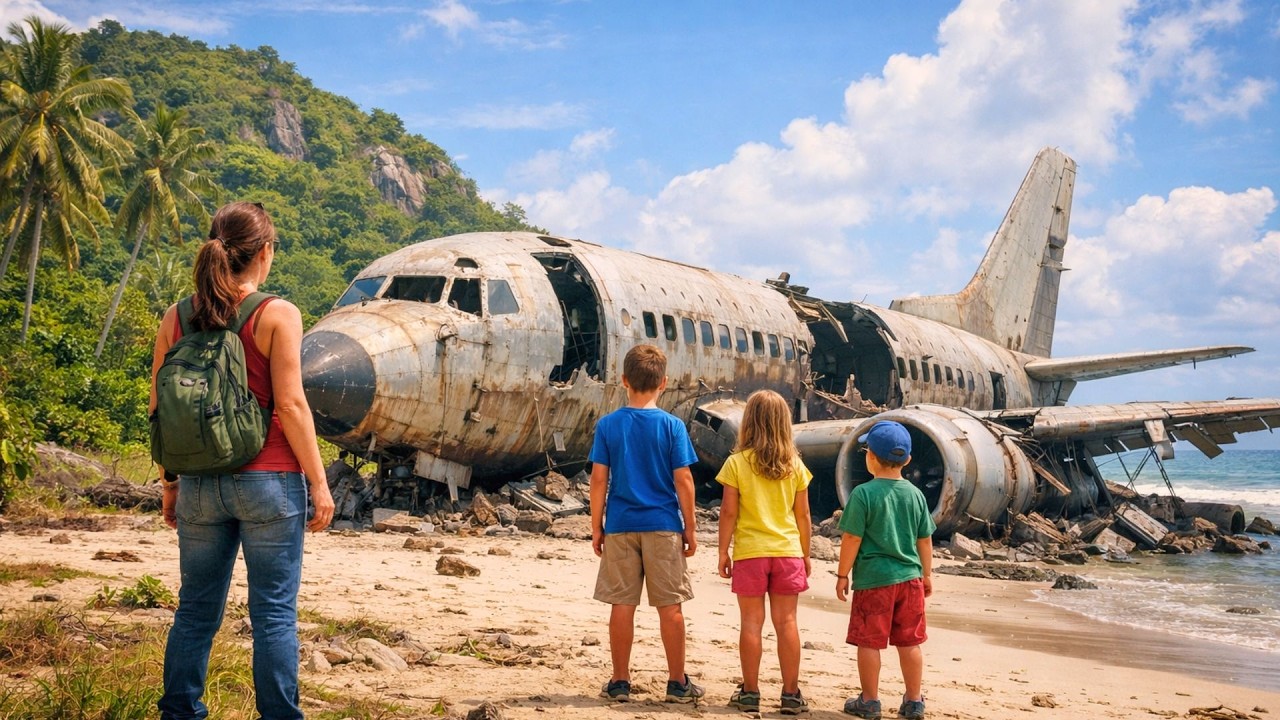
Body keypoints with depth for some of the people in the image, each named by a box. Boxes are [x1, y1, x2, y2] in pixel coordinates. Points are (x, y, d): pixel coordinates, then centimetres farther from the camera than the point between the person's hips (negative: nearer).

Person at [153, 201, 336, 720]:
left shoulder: (177, 318, 5)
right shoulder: (277, 314, -8)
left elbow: (159, 409, 7)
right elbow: (290, 406, -12)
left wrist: (169, 483, 17)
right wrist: (318, 482, -5)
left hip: (199, 485, 5)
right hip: (269, 482, -4)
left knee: (196, 609, 15)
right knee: (275, 613, 4)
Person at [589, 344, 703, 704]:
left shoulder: (607, 425, -1)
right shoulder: (672, 425, -5)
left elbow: (599, 479, -2)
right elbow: (683, 480, -6)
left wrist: (596, 527, 5)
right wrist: (690, 528, 2)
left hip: (620, 526, 1)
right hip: (663, 526, -1)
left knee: (622, 605, 7)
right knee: (670, 606, 6)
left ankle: (620, 682, 13)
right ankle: (678, 683, 12)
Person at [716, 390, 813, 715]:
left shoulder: (737, 463, -7)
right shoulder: (794, 465, 1)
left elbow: (729, 512, -7)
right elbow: (803, 514, 5)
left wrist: (723, 551, 2)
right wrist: (805, 553, 15)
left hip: (750, 553, -2)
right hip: (787, 552, 2)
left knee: (752, 622, 4)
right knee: (786, 621, 5)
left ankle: (750, 692, 8)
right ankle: (791, 694, 8)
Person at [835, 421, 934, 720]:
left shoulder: (863, 493, -11)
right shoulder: (915, 494, 3)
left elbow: (851, 539, -11)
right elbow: (925, 540, 9)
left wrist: (842, 575, -2)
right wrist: (927, 574, 19)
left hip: (873, 579, -5)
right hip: (909, 578, 5)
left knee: (869, 642, 6)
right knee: (910, 642, 12)